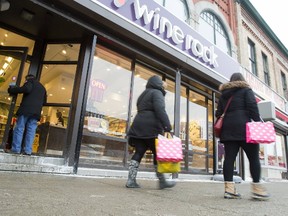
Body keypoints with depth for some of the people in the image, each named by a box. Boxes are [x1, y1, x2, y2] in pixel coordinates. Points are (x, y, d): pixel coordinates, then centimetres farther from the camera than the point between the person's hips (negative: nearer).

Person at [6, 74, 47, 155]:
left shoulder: (30, 81, 9)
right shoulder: (42, 87, 28)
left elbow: (26, 89, -13)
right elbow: (44, 101, 25)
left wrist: (11, 89, -3)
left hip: (26, 109, -5)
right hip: (37, 111, 6)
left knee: (19, 128, -3)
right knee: (31, 130, 1)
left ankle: (16, 149, -7)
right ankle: (28, 150, -5)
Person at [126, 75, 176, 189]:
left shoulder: (143, 94, 28)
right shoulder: (157, 93, 1)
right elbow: (160, 110, -16)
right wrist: (167, 127, -23)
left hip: (138, 126, 8)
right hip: (151, 127, -8)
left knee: (139, 153, 5)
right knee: (158, 153, 1)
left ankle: (131, 180, 0)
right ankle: (162, 182, 8)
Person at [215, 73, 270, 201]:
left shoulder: (224, 94, 22)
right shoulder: (246, 89, 10)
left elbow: (218, 113, 15)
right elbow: (252, 106, -6)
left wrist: (221, 128, 17)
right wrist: (258, 122, -7)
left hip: (228, 128, 5)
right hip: (243, 126, -4)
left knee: (229, 158, -3)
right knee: (254, 157, 2)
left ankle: (229, 189, -6)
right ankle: (257, 188, 1)